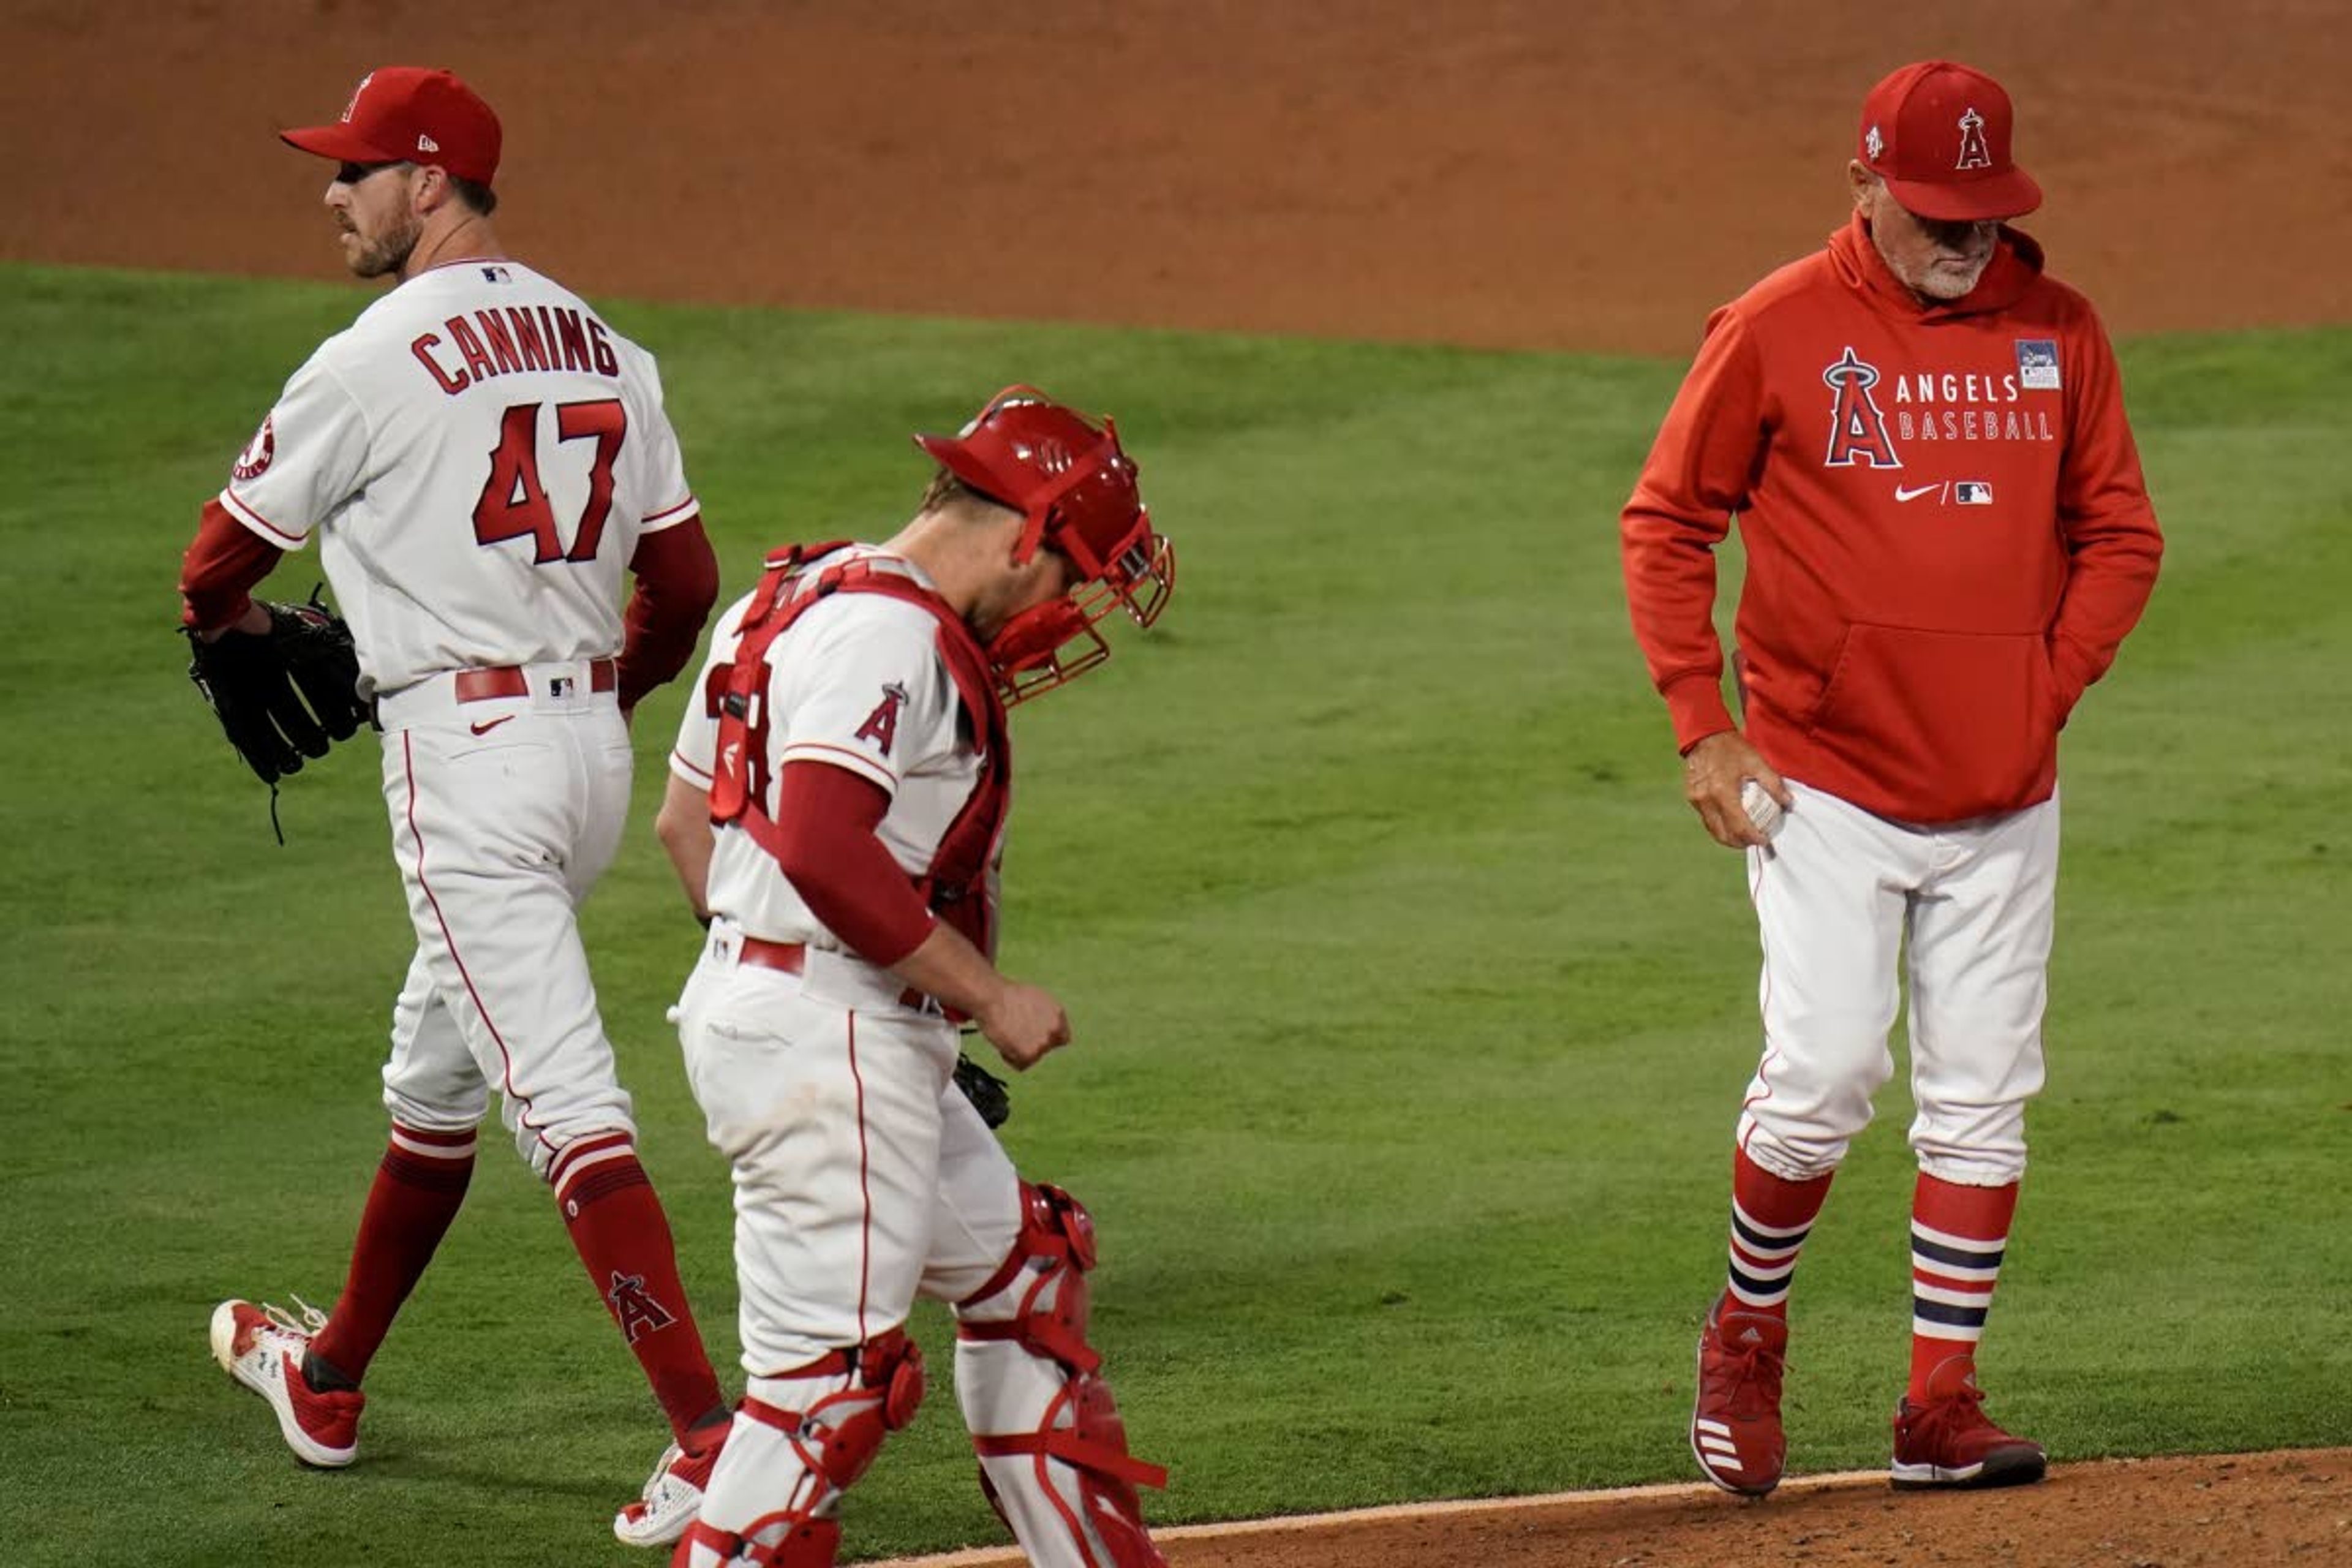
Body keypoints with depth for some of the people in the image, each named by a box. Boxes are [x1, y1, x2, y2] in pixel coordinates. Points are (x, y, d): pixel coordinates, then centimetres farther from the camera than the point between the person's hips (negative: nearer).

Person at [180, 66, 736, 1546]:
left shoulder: (378, 360, -11)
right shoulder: (605, 350, 10)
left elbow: (220, 569, -1)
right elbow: (685, 580, 13)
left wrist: (244, 633, 22)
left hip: (466, 755, -8)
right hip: (595, 745, 8)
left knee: (566, 1104, -13)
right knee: (435, 1072, 23)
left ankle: (712, 1435, -22)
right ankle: (330, 1380, 39)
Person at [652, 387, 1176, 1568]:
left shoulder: (799, 598, 16)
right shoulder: (890, 630, -16)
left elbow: (684, 821, 21)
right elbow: (822, 845, -27)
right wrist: (986, 995, -20)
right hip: (827, 1041, -11)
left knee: (1019, 1269, 22)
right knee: (830, 1374, -12)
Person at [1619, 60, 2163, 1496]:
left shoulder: (2058, 334, 4)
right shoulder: (1777, 333, -5)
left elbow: (2119, 532, 13)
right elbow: (1667, 523, 2)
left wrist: (2053, 687, -1)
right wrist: (1704, 730, -5)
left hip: (2004, 797, 3)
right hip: (1826, 787, -3)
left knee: (1984, 1099, 3)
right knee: (1824, 1077, -11)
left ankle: (1943, 1406, 11)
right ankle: (1747, 1337, 14)